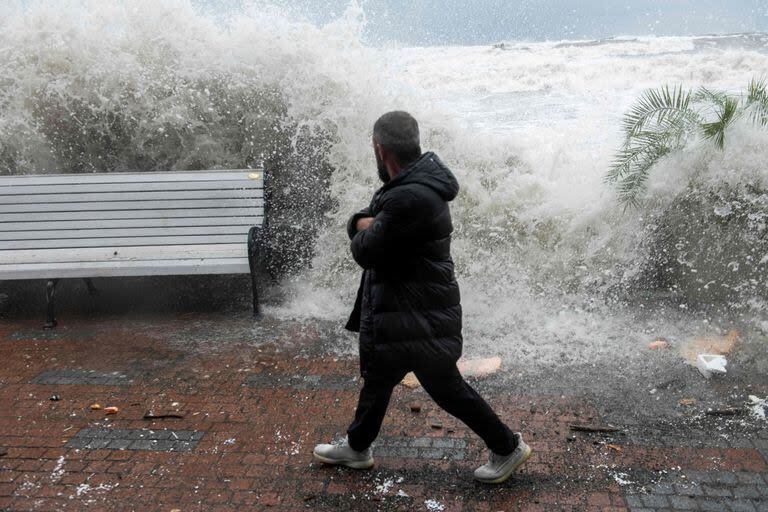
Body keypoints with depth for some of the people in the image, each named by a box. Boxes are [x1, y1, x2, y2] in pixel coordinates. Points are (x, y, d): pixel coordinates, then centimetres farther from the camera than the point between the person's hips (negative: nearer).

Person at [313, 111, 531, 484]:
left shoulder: (411, 198, -30)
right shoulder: (413, 182, 4)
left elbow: (366, 252, -25)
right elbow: (358, 224, 10)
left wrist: (365, 231, -4)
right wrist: (365, 223, -13)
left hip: (421, 320, -10)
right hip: (394, 310, 10)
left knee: (446, 387, 5)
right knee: (377, 378, 22)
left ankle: (508, 447, 24)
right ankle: (357, 448, 41)